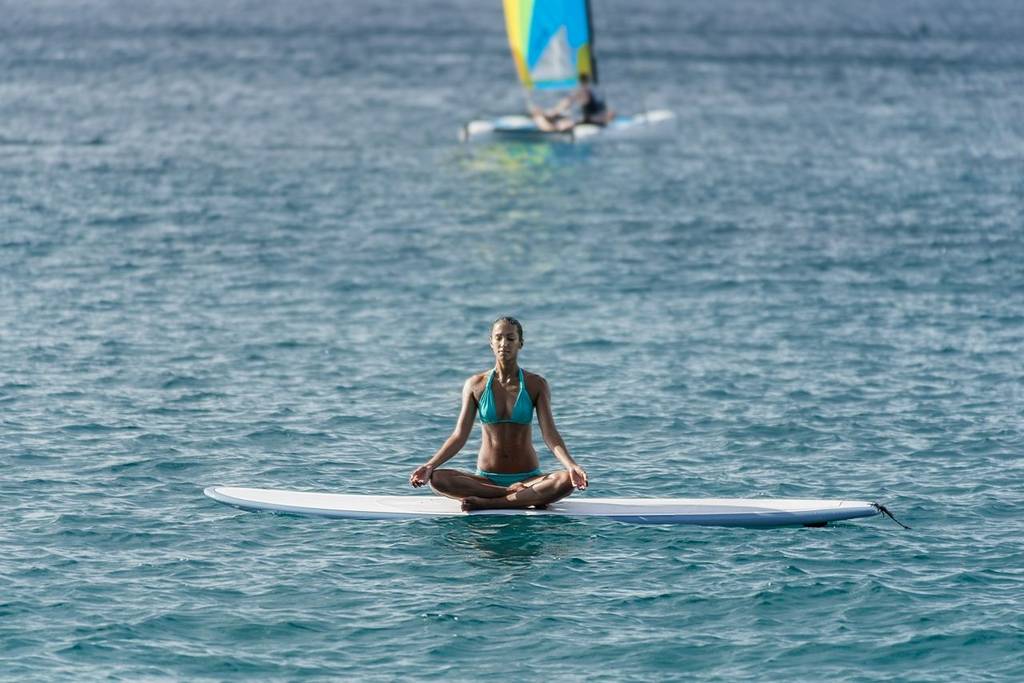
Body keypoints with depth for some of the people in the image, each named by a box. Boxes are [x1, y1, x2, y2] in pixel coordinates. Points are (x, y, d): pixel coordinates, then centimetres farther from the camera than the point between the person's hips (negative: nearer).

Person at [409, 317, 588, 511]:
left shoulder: (535, 385, 0)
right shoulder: (476, 385, 3)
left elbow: (550, 434, -9)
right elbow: (459, 436, 0)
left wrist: (571, 466, -27)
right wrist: (429, 466, -14)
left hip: (527, 478, -1)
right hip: (486, 478, 1)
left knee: (567, 481, -33)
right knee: (437, 479, -29)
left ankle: (485, 503, -32)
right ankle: (530, 498, -27)